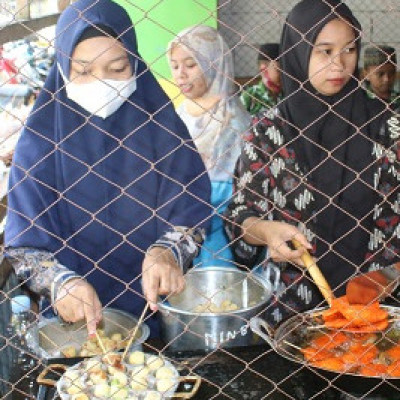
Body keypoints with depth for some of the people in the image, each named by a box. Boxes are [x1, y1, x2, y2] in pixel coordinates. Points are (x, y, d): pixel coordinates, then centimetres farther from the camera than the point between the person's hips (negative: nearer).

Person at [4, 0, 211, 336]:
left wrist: (167, 253, -22)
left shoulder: (159, 121, 0)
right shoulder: (41, 137, -2)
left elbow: (190, 214, -1)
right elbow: (24, 245, -3)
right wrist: (60, 283, -23)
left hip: (157, 306, 0)